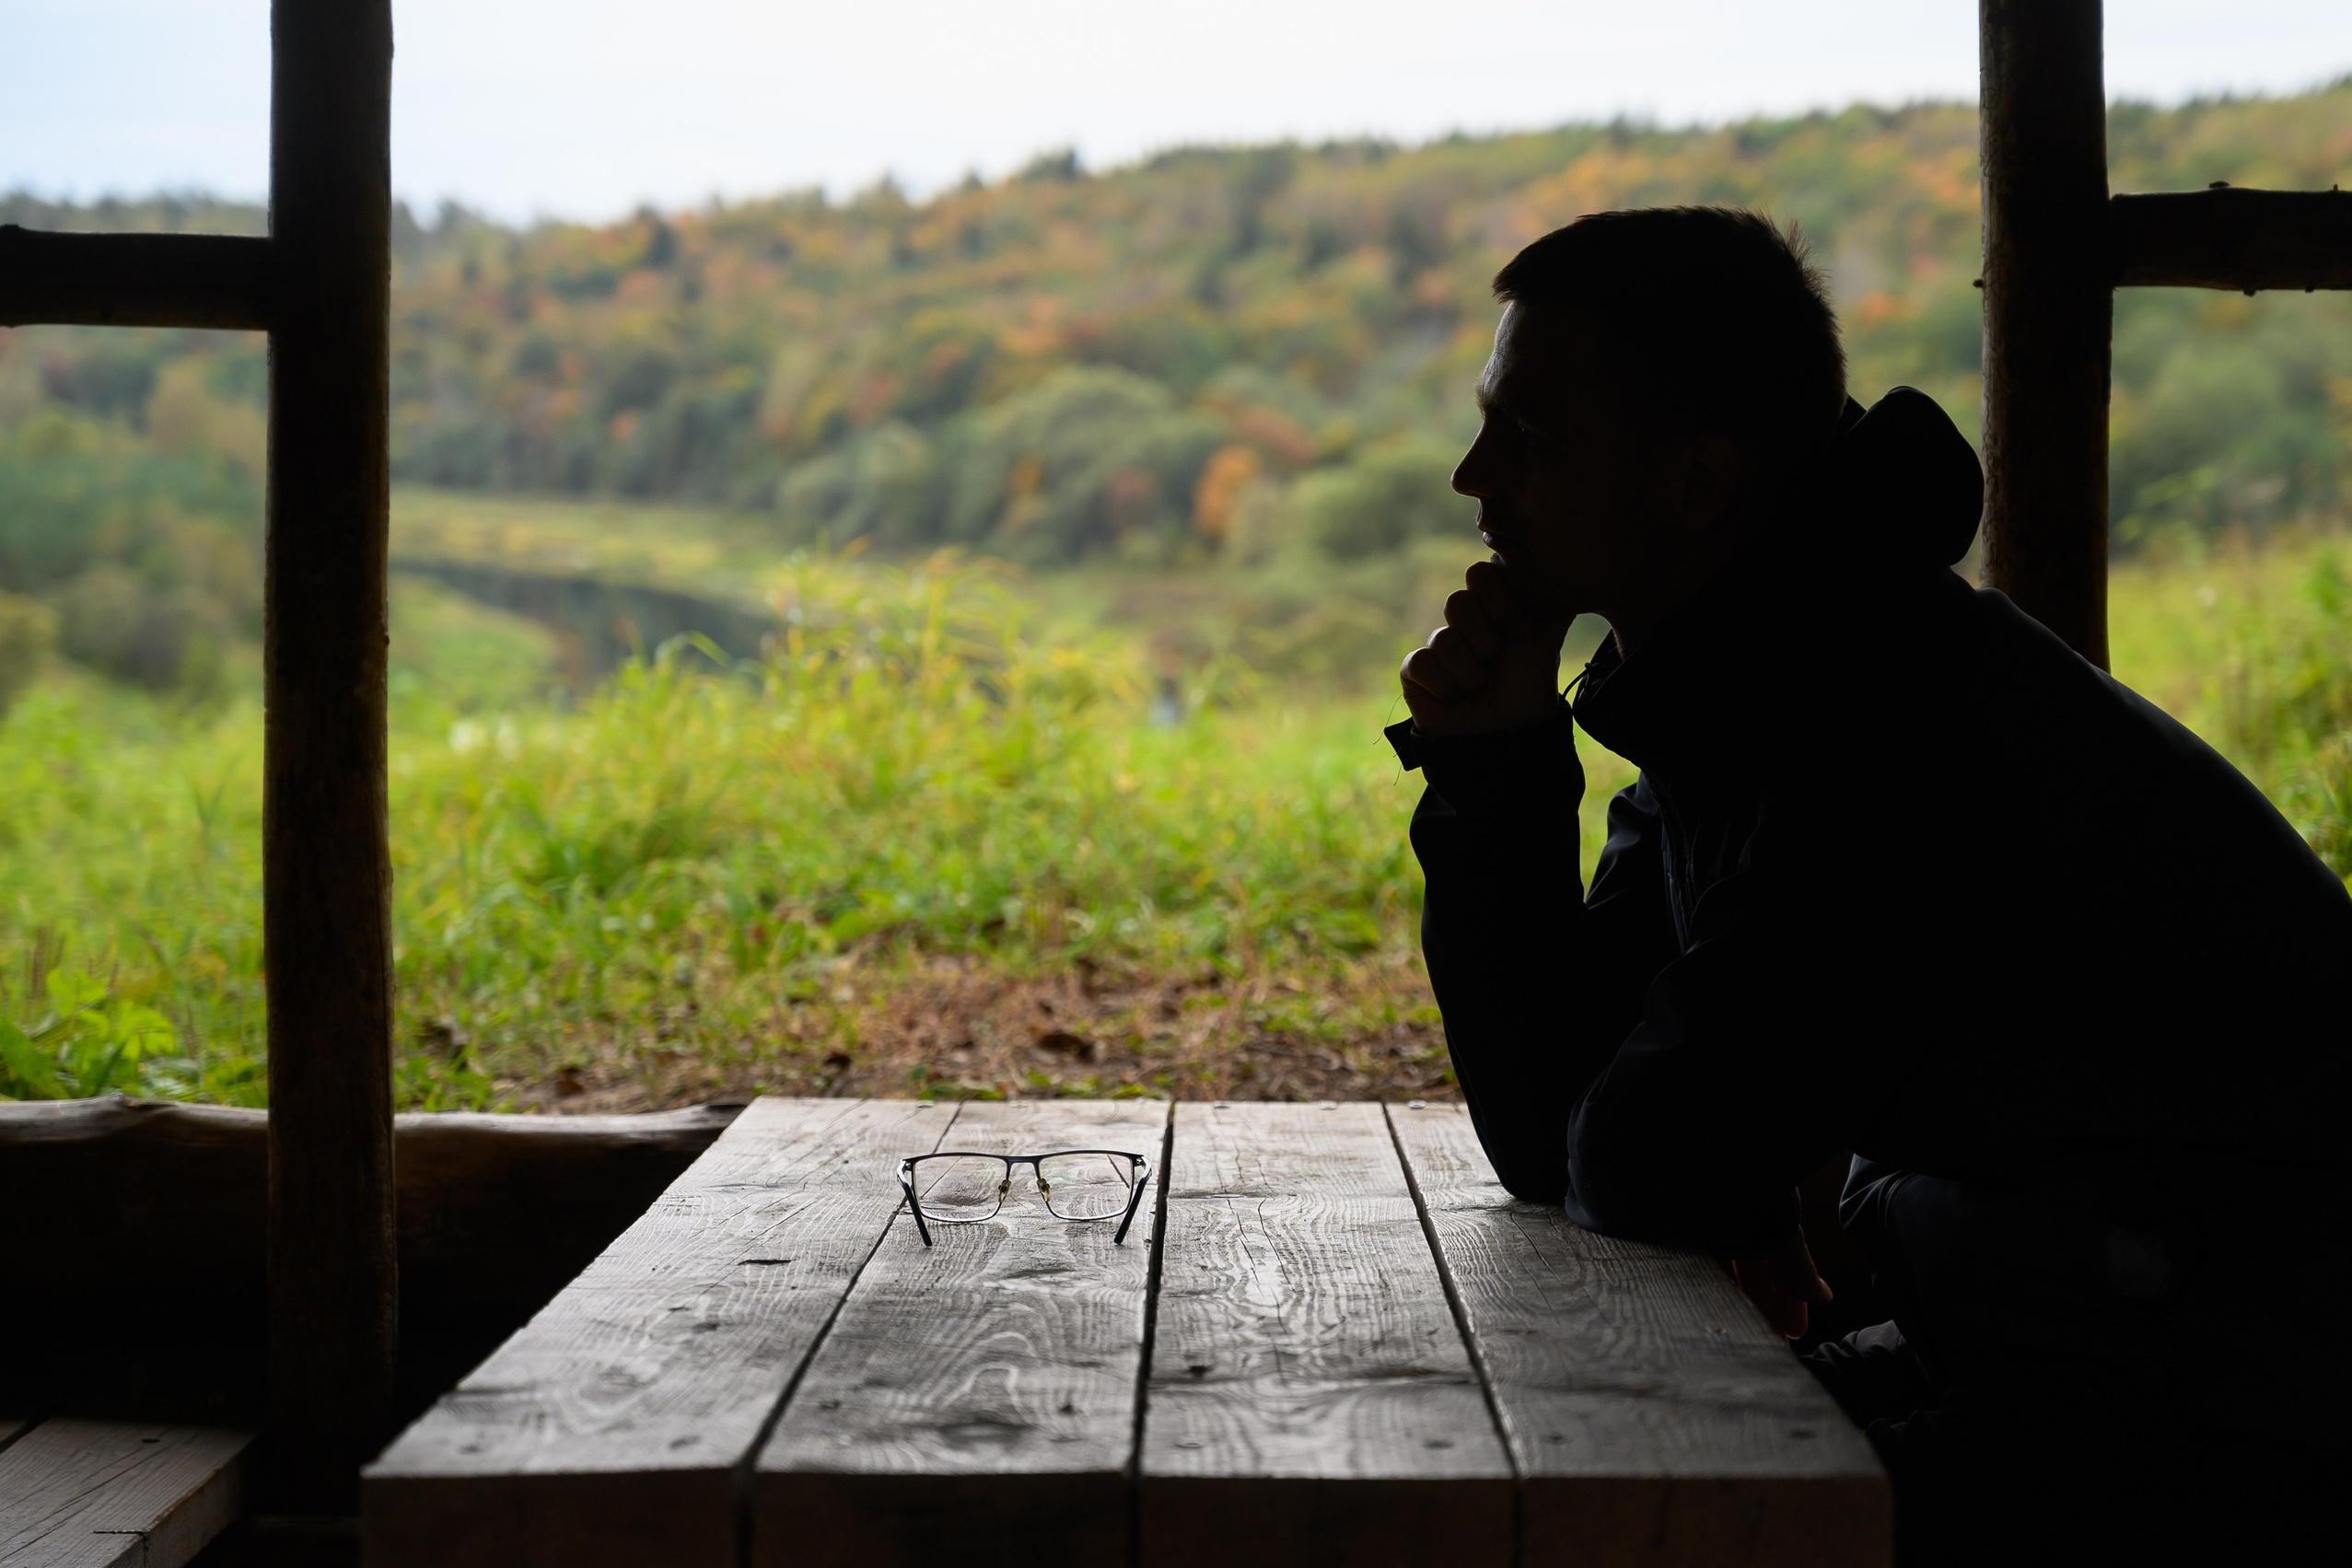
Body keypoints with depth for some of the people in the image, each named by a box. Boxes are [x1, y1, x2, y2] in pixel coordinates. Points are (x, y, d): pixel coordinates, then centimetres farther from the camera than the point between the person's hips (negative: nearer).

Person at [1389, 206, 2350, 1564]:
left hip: (2226, 1423, -9)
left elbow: (1648, 1171, -23)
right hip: (2031, 1347, 9)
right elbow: (1552, 1145, 1)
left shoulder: (1901, 722, -26)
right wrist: (1490, 766, -5)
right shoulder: (1723, 706, 4)